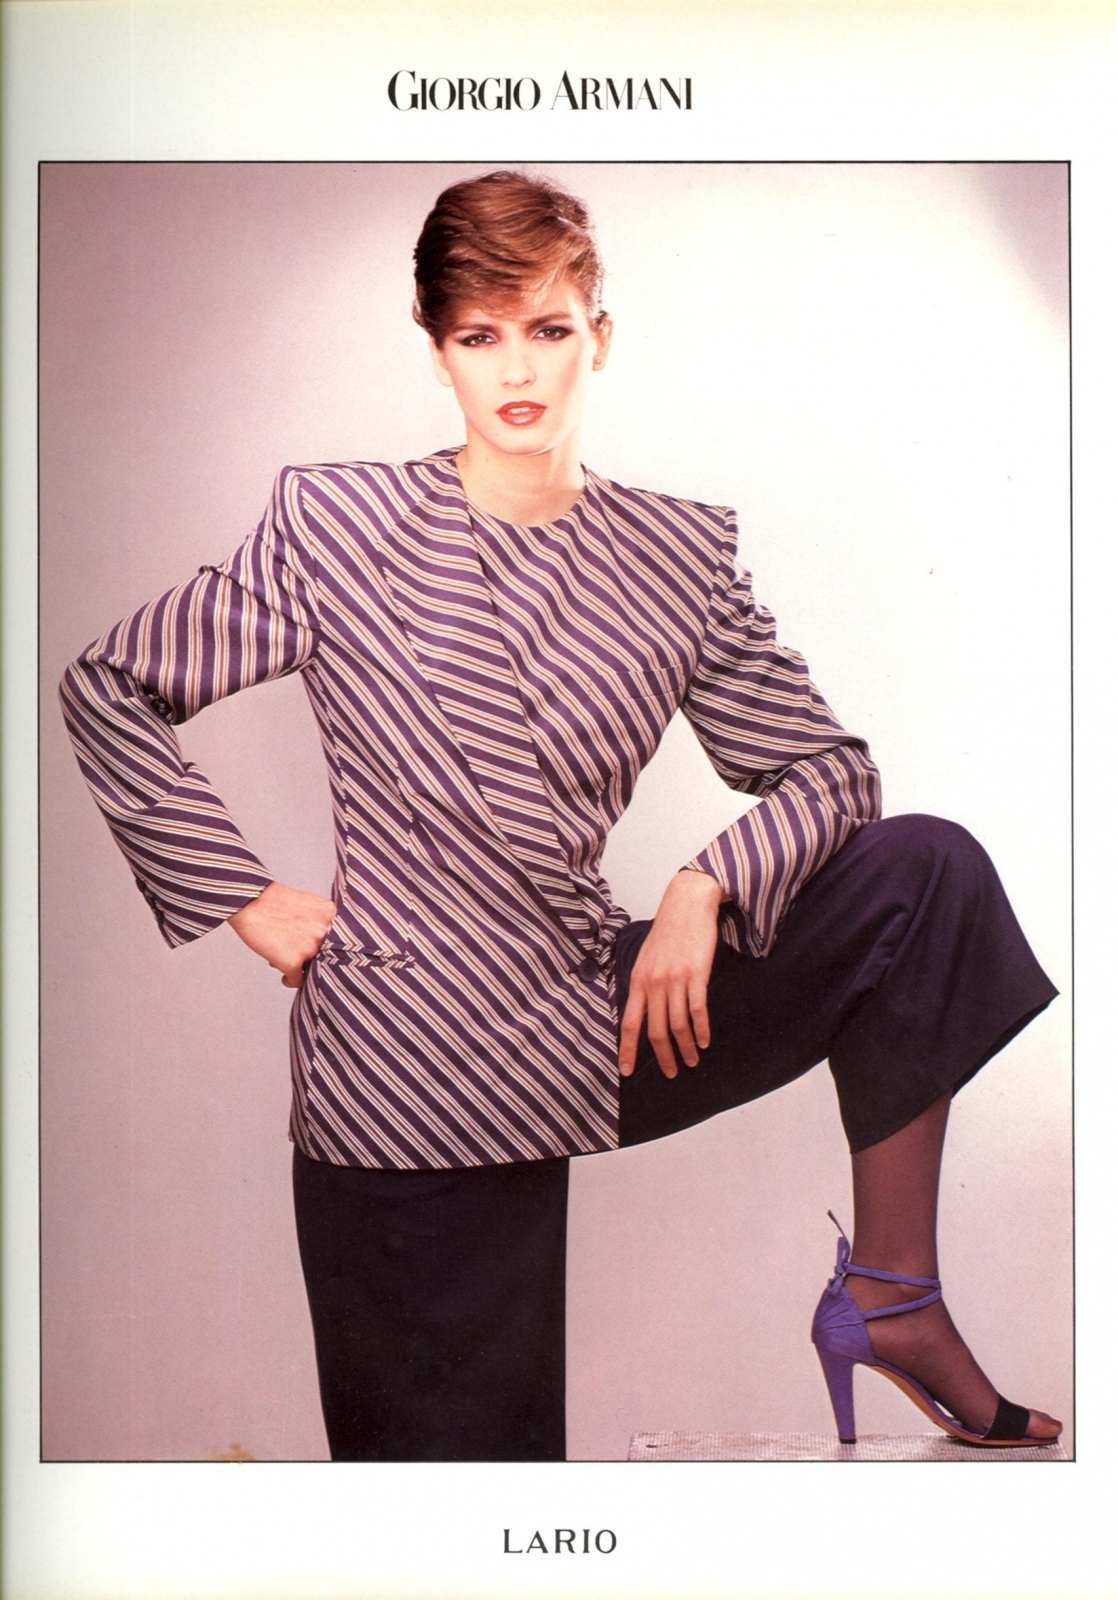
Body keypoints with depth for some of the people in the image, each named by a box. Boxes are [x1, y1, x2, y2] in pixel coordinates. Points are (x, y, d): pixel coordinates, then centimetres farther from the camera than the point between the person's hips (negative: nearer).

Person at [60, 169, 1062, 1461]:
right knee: (471, 1447, 1)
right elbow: (106, 688, 0)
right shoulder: (337, 528, -6)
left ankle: (889, 1294, -3)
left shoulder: (678, 557, 3)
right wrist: (243, 898, -5)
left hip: (606, 1012, 4)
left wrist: (705, 886, -14)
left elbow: (827, 768, 5)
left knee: (928, 870, -11)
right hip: (421, 1058, -3)